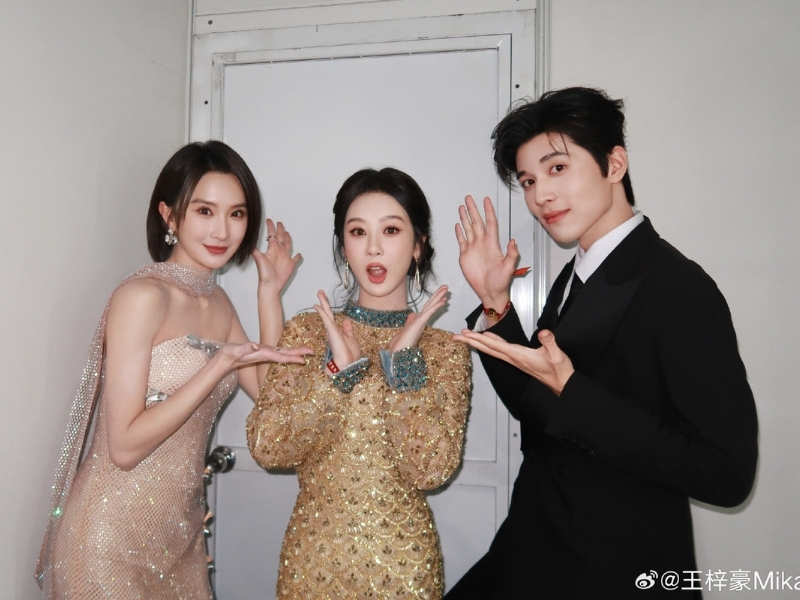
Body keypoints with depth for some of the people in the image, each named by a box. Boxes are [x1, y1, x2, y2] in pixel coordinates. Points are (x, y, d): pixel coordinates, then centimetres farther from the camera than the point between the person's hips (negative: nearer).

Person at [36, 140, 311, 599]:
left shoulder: (217, 301, 5)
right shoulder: (142, 295, -19)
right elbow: (124, 446, -20)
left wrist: (270, 292, -1)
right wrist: (221, 364, -26)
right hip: (114, 535, -7)